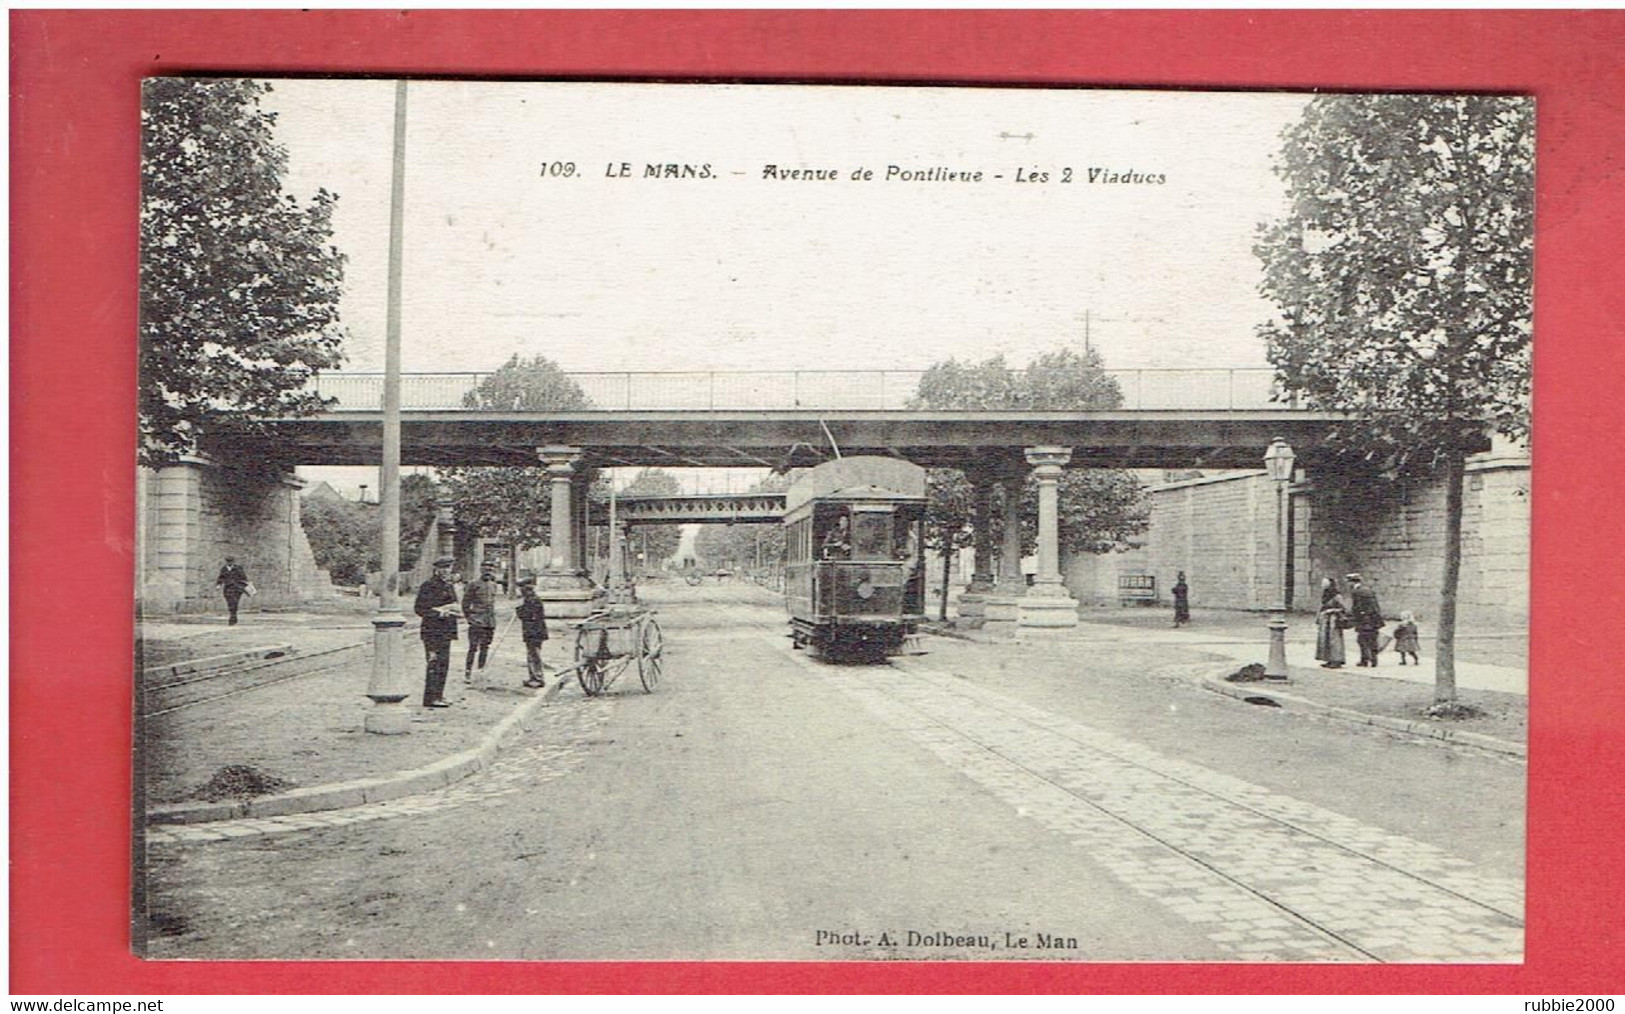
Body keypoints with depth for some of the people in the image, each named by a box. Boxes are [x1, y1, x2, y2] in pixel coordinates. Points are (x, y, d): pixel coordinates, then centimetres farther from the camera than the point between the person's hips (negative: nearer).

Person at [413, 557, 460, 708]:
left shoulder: (450, 586, 16)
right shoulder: (429, 586, -9)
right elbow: (419, 608, -13)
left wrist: (452, 610, 3)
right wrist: (439, 612, -19)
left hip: (446, 631, 9)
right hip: (433, 631, -9)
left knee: (443, 664, 12)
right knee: (434, 663, -9)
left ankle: (438, 695, 20)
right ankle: (431, 698, -7)